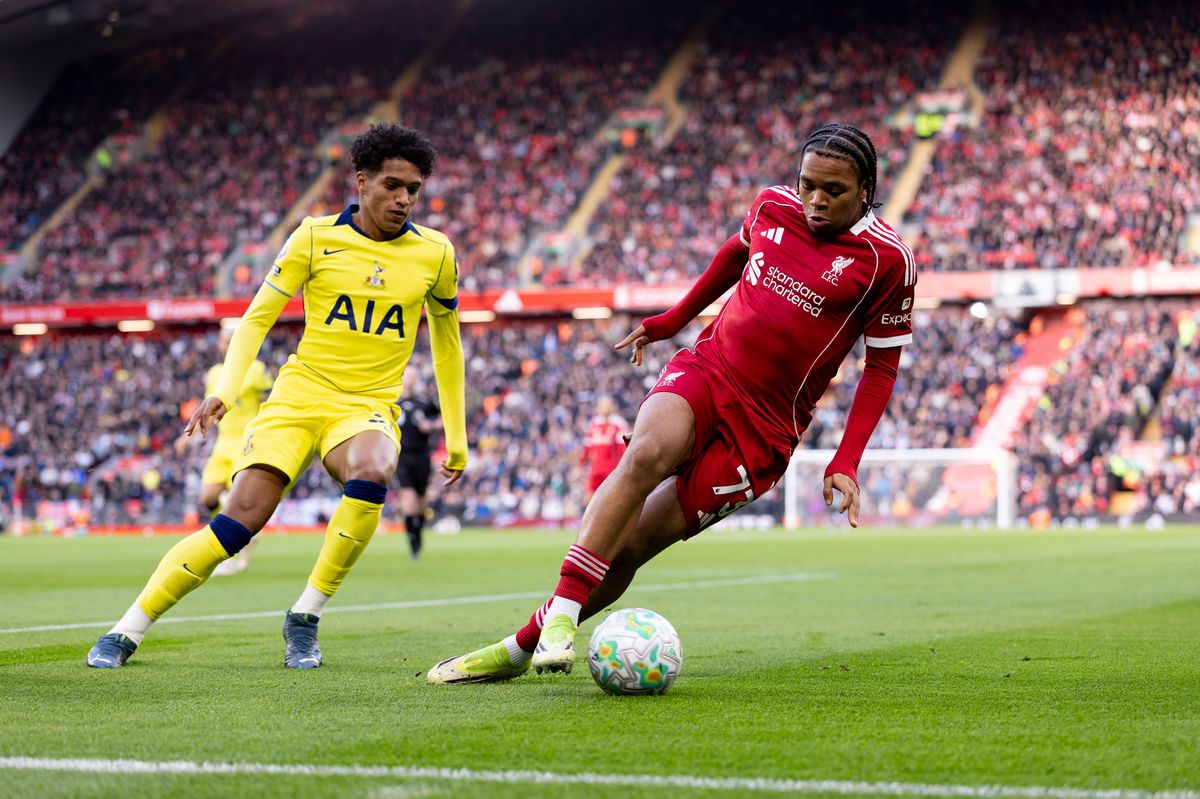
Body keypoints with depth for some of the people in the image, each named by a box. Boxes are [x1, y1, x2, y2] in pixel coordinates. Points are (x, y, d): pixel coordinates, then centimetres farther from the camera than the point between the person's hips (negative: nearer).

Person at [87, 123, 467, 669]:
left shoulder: (435, 254, 3)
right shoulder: (316, 237, -1)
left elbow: (446, 341, 17)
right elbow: (256, 318, 4)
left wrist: (456, 438, 19)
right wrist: (226, 390, -11)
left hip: (368, 407, 1)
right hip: (299, 395, 0)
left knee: (371, 471, -36)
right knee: (241, 517, -17)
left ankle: (305, 616, -19)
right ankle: (127, 632, -4)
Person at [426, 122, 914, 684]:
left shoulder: (887, 259, -9)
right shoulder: (773, 205, 2)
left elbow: (882, 365, -2)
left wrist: (846, 464, -9)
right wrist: (677, 318, 32)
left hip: (762, 429, -3)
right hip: (705, 369, 3)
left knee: (631, 545, -8)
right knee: (646, 454, -32)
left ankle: (521, 648, 5)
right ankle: (560, 614, -31)